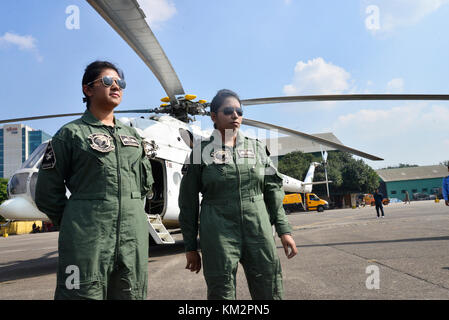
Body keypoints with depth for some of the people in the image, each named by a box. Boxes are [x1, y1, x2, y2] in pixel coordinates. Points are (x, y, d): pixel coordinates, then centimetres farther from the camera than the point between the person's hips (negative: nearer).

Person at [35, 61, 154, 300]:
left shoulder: (133, 135, 15)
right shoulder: (71, 134, 1)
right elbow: (47, 193, 1)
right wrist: (76, 224, 5)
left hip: (134, 239, 5)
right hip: (88, 242, -4)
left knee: (131, 294, 10)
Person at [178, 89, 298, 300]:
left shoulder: (257, 148, 10)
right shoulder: (202, 152, 1)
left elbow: (273, 191, 12)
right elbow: (188, 202, 3)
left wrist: (283, 230, 5)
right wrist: (190, 247, 3)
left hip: (258, 230, 3)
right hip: (219, 235, -2)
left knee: (270, 292, 6)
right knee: (221, 293, 3)